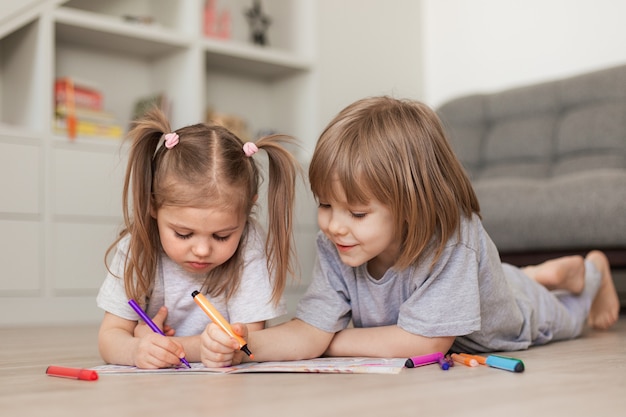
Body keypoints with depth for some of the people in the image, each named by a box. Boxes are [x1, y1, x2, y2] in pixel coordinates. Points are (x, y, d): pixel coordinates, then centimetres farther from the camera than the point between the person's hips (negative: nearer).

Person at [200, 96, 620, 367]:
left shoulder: (451, 237, -50)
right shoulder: (334, 249, -35)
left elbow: (423, 343, -49)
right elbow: (310, 331, -36)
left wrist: (329, 342, -40)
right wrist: (248, 345, -55)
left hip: (509, 315, -3)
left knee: (565, 319, 31)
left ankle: (589, 272, 58)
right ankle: (537, 273, 52)